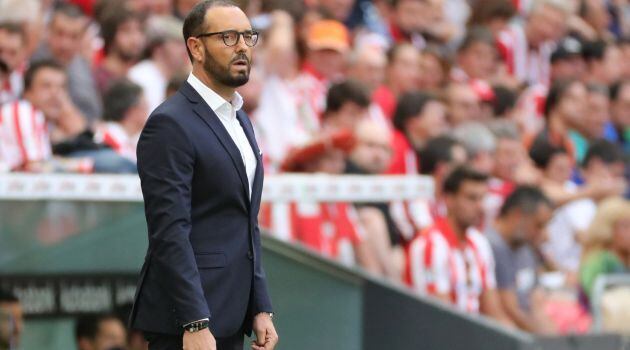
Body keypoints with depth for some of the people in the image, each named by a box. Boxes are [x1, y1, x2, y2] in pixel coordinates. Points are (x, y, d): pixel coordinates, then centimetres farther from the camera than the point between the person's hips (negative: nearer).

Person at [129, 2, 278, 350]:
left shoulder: (240, 121, 17)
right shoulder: (170, 124, -12)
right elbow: (169, 232, -18)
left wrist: (261, 308, 14)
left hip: (229, 320, 8)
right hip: (187, 322, -8)